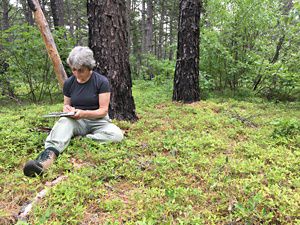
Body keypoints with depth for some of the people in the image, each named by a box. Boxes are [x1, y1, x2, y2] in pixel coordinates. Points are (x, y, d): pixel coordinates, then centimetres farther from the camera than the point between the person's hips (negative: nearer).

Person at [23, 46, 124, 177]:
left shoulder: (101, 82, -8)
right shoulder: (69, 83, 4)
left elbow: (103, 110, -10)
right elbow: (66, 105, 14)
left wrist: (84, 113, -27)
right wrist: (67, 109, -12)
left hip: (97, 121, -2)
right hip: (76, 121, 2)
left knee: (117, 135, -33)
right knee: (64, 121, -35)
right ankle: (49, 155, -58)